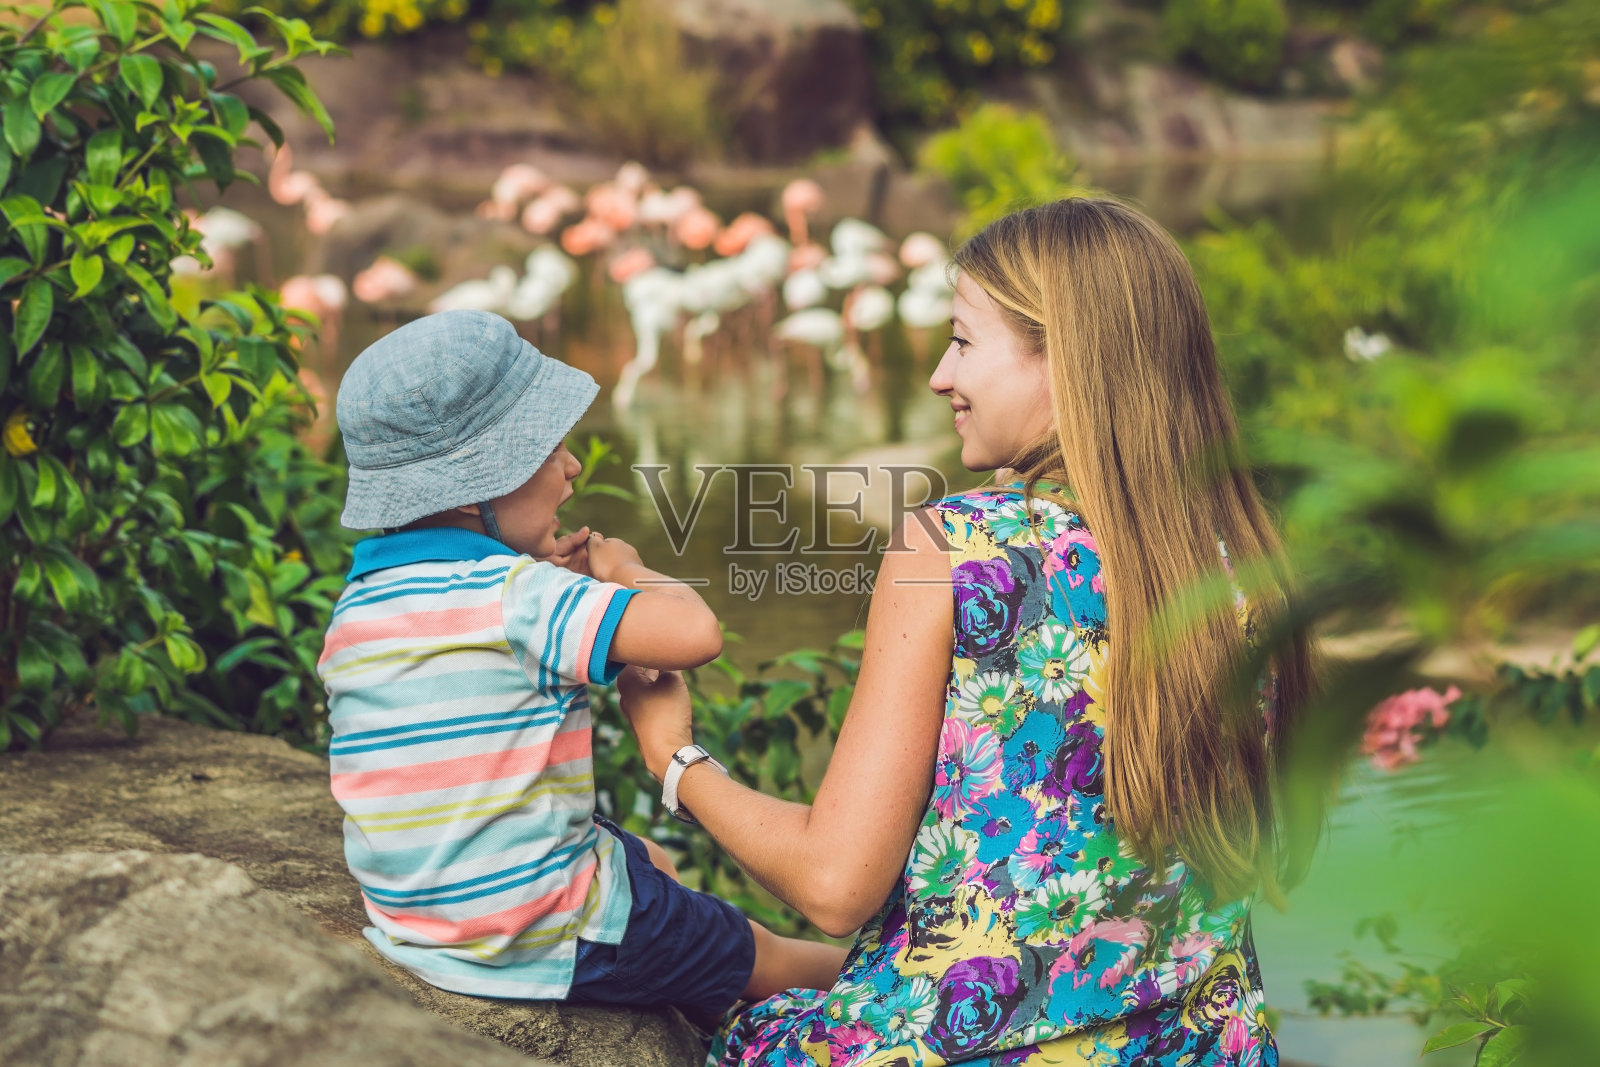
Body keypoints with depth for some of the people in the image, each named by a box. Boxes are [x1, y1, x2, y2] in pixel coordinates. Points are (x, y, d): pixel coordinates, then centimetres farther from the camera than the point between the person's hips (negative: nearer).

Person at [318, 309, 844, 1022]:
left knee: (656, 863, 34)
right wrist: (629, 573, -12)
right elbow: (695, 632, -33)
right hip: (545, 945, -8)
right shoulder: (514, 596, -24)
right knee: (764, 956, 17)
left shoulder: (357, 606, 1)